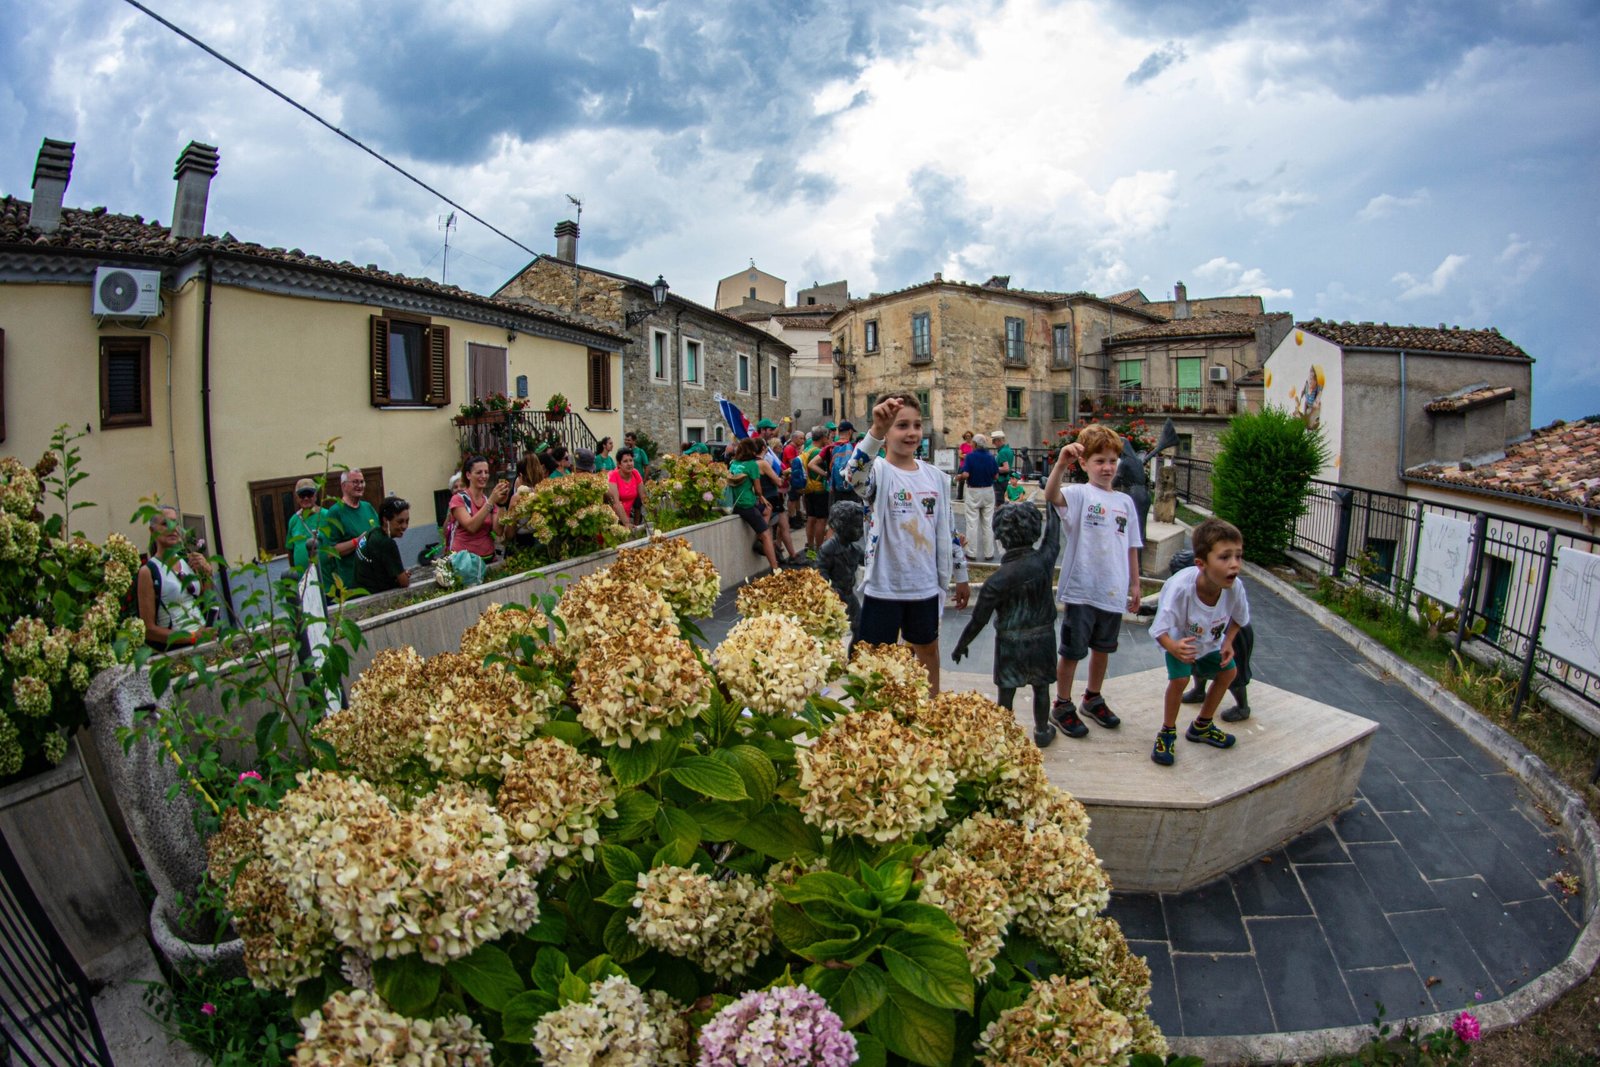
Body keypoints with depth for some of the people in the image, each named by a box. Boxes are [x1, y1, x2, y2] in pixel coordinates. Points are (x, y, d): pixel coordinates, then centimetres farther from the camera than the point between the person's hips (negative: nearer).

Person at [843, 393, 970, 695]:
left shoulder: (936, 476, 3)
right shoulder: (877, 471, -13)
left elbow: (948, 530, 11)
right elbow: (854, 475, -39)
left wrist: (961, 576, 15)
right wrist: (875, 431, -54)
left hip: (926, 587, 5)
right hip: (883, 588, -5)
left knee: (928, 650, 22)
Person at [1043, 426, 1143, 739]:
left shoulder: (1125, 502, 7)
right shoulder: (1079, 494, -10)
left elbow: (1131, 547, 14)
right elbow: (1051, 496, -33)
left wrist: (1135, 584, 14)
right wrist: (1061, 464, -49)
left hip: (1113, 592, 5)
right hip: (1080, 590, -5)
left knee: (1102, 648, 20)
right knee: (1072, 651, 6)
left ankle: (1093, 698, 39)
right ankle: (1062, 705, 23)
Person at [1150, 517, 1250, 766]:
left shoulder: (1235, 588, -30)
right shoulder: (1180, 587, -45)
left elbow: (1238, 618, -4)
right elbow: (1160, 631, -38)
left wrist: (1228, 642, -16)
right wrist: (1174, 648, -57)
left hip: (1210, 642, 6)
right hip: (1179, 640, -5)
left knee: (1228, 672, 9)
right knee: (1180, 678, -21)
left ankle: (1202, 726, 31)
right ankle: (1167, 732, 3)